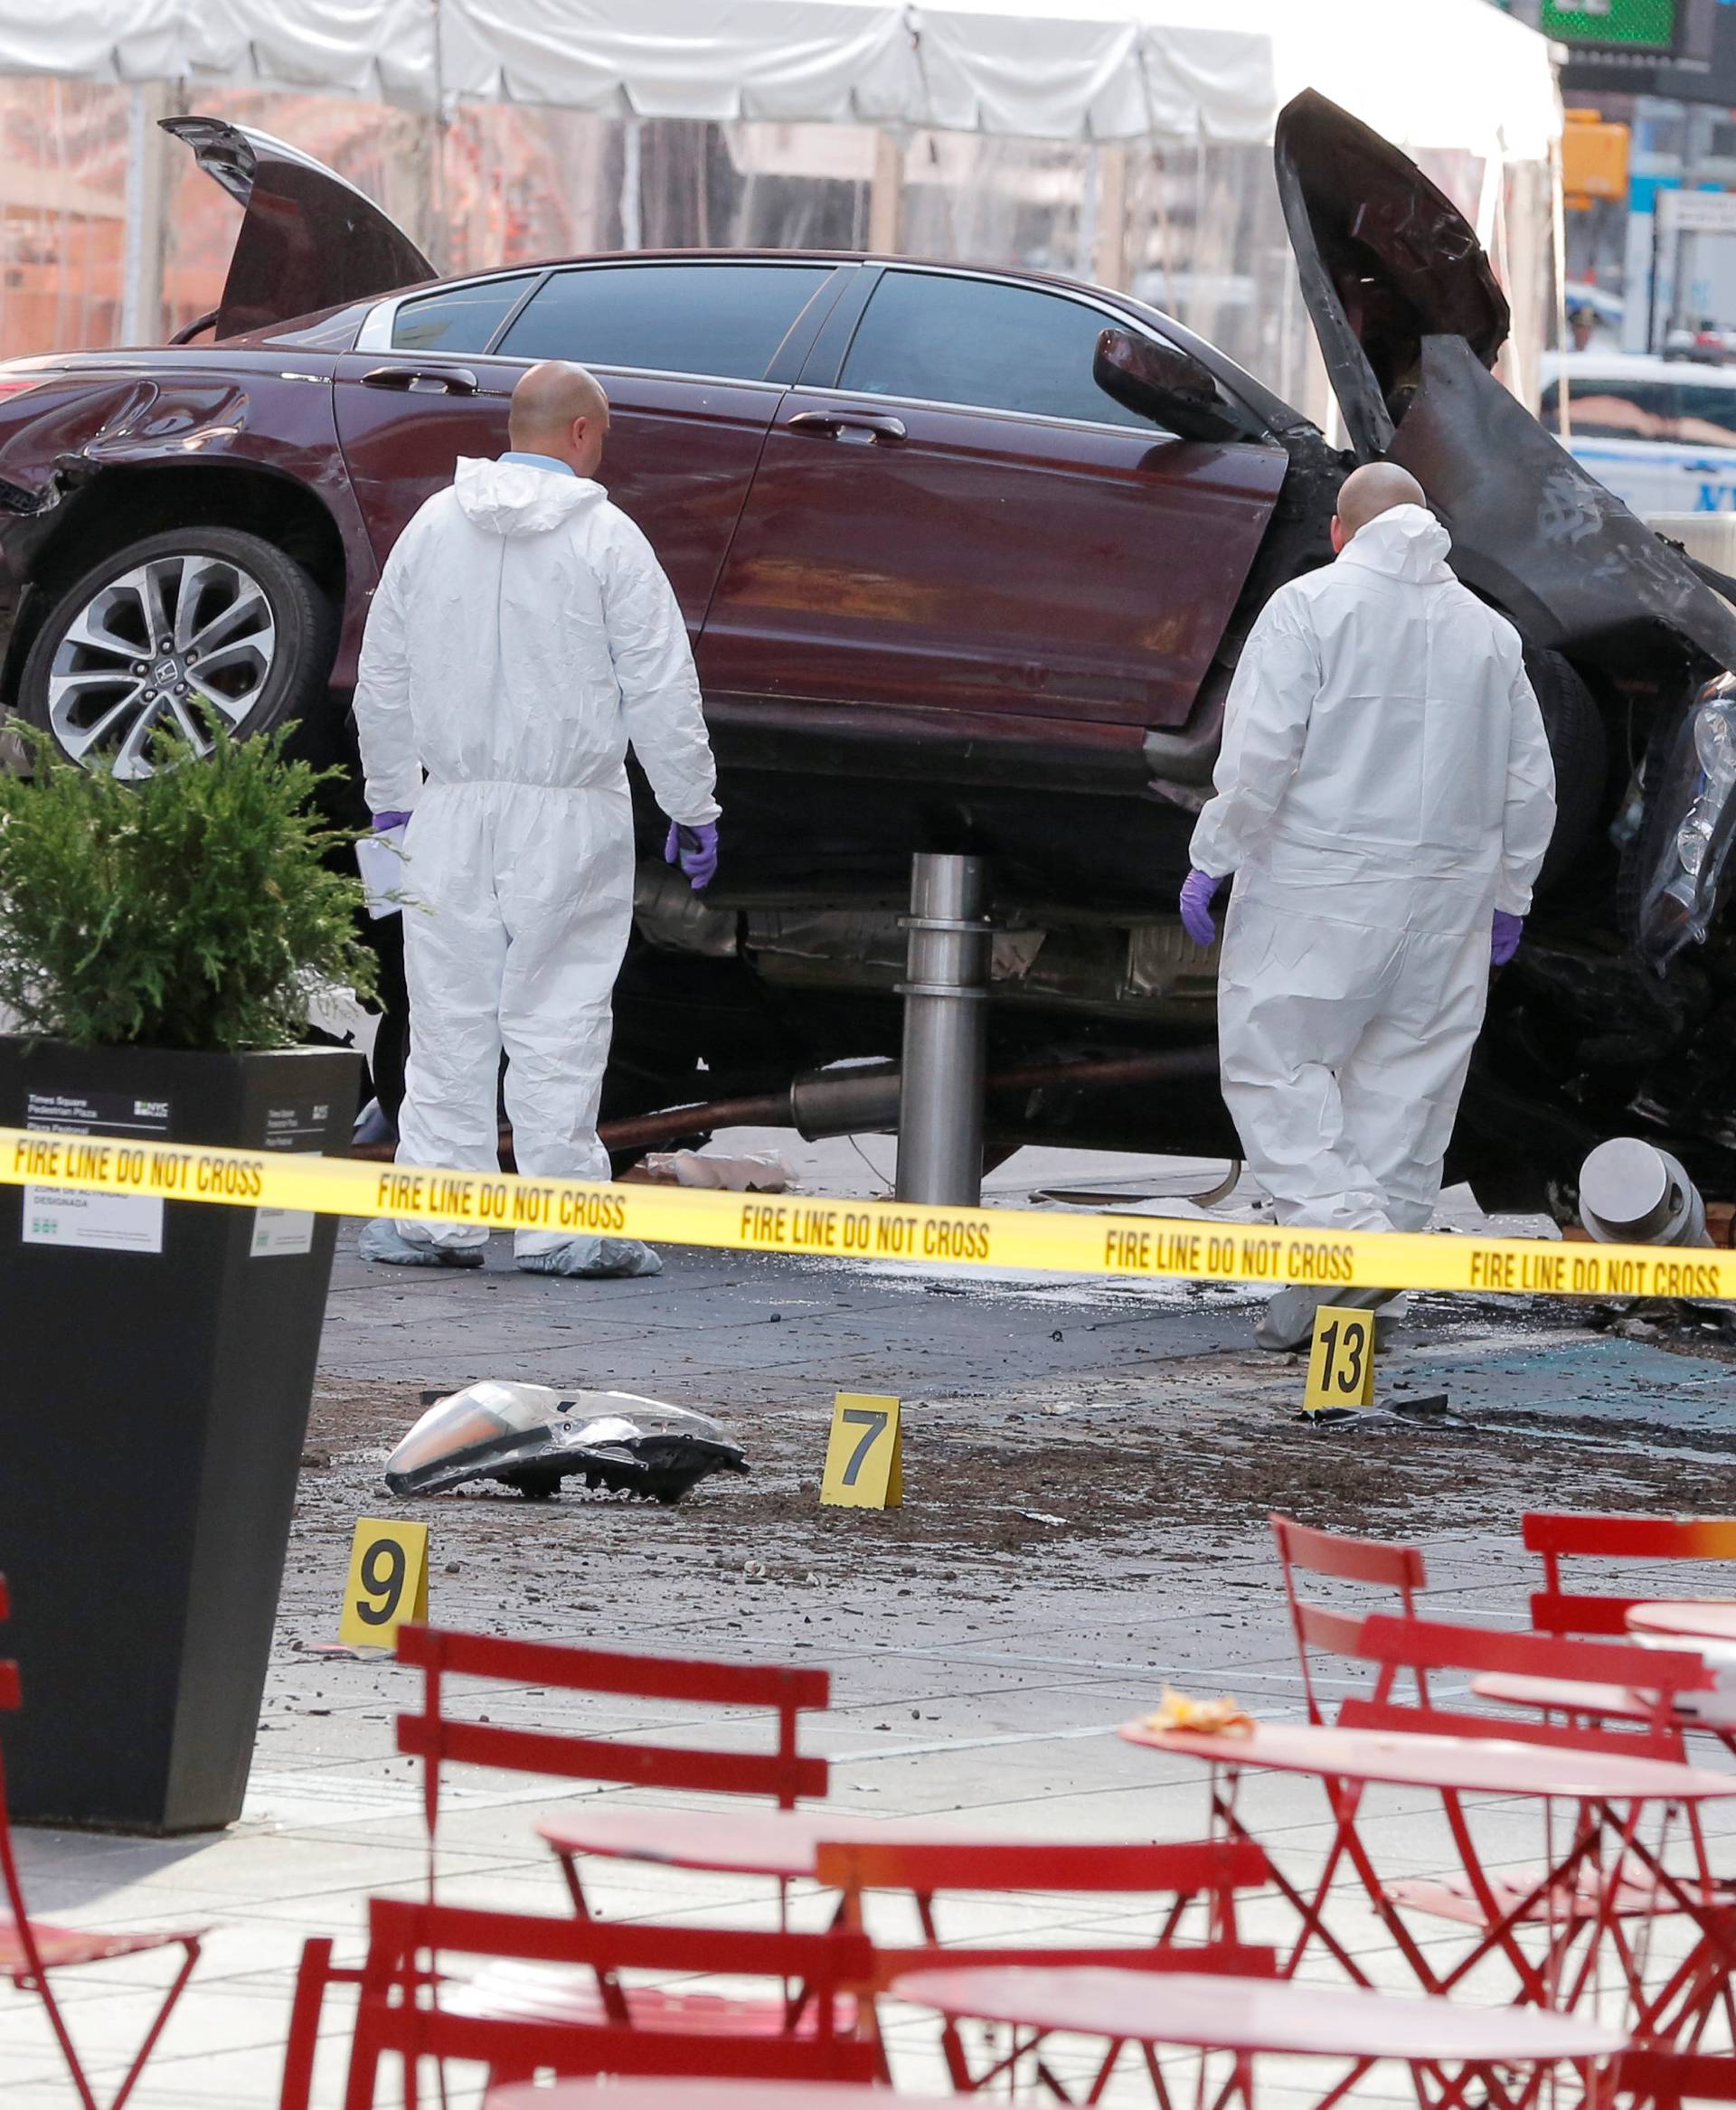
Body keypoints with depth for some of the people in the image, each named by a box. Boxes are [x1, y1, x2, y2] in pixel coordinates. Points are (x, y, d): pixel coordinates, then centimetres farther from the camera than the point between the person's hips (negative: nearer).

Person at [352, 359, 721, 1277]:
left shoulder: (433, 526, 6)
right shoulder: (605, 539, -6)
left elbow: (381, 678, 13)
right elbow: (661, 691, -6)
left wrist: (391, 797, 23)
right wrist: (691, 811, 2)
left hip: (452, 806, 3)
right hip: (568, 814, -3)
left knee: (450, 1011, 6)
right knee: (557, 1017, -2)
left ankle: (436, 1216, 5)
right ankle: (563, 1223, -2)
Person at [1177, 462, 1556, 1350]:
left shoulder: (1309, 605, -4)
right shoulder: (1488, 629, 11)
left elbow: (1260, 750, -13)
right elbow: (1530, 783, 13)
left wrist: (1212, 859, -6)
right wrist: (1508, 894, 22)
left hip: (1318, 892, -5)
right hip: (1446, 899, 5)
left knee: (1274, 1058, -2)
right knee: (1406, 1079, 7)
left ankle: (1340, 1218, -21)